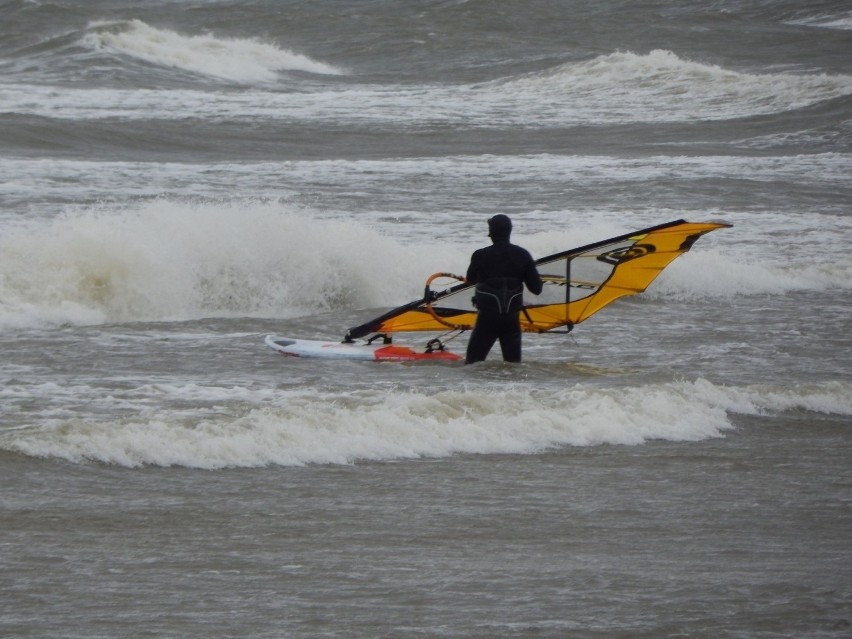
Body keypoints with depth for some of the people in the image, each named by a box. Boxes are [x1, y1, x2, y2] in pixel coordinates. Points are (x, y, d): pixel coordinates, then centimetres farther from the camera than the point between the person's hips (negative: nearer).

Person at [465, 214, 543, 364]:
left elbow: (471, 280, 11)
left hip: (487, 318, -3)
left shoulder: (481, 256, -9)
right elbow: (536, 288, -2)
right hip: (512, 318, 3)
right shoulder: (522, 255, -3)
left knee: (473, 362, 3)